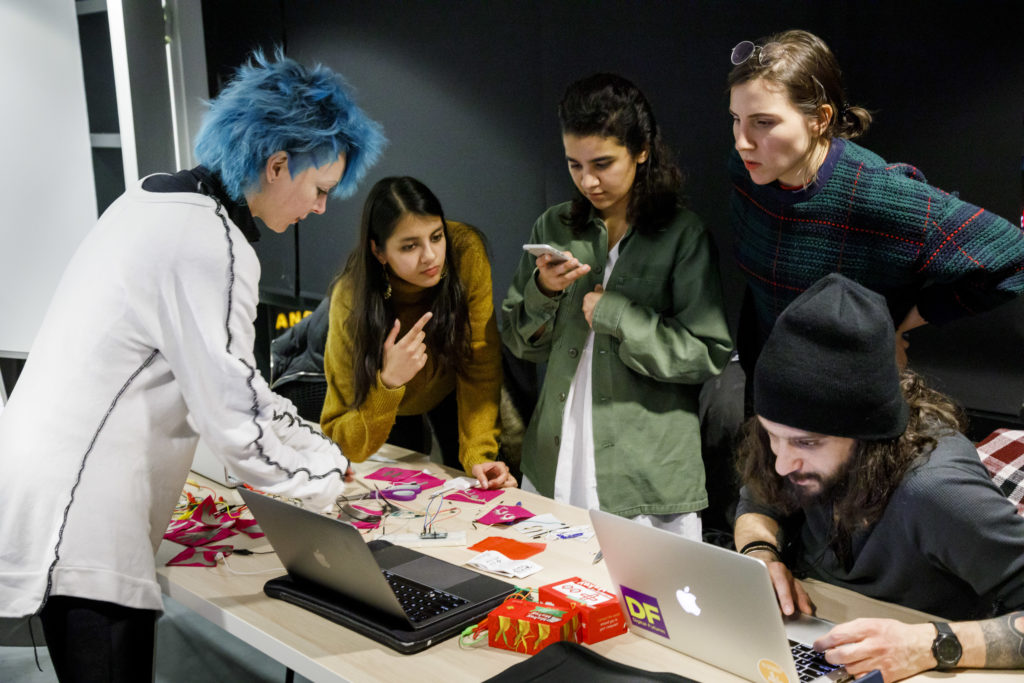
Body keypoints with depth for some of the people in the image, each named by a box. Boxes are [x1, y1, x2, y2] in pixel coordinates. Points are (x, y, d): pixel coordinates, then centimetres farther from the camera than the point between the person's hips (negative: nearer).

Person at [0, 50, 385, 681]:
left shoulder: (156, 199, 11)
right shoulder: (213, 248, -20)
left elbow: (226, 376, 19)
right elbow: (231, 416, -18)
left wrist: (318, 447, 17)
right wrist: (328, 478, -1)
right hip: (79, 524, -10)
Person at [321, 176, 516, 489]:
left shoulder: (465, 251, -34)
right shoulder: (350, 301, -37)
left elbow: (480, 368, -27)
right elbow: (342, 445, -35)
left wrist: (479, 455, -38)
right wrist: (388, 382, -52)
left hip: (450, 389, 1)